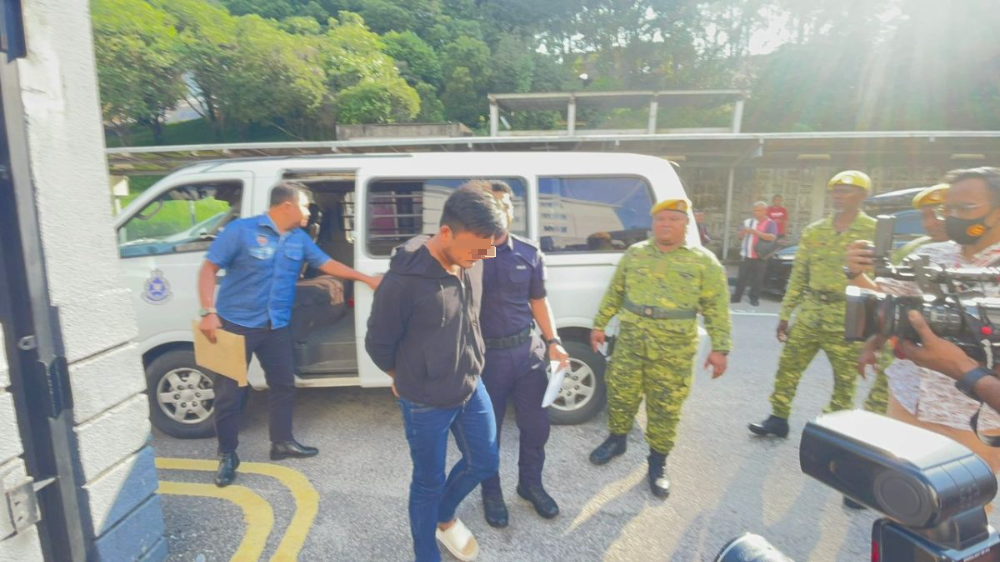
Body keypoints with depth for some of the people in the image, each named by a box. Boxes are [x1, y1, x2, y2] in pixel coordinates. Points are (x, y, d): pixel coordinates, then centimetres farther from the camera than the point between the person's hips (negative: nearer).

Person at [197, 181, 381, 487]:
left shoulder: (299, 239, 6)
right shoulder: (241, 230, -12)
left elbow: (327, 264, 13)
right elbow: (209, 269, -11)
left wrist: (366, 279, 10)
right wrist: (209, 312, -21)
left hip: (276, 326, 6)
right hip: (235, 324, -5)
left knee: (283, 384, 13)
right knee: (229, 392, 3)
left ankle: (282, 442, 30)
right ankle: (227, 455, 21)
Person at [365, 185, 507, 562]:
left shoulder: (471, 263, -8)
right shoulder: (404, 279, -28)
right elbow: (378, 344, -14)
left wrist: (467, 370, 15)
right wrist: (409, 380, 3)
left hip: (472, 389, 7)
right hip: (426, 403, -6)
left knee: (484, 462, 20)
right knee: (429, 482, 12)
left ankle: (444, 518, 50)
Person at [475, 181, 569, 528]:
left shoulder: (529, 254, 3)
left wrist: (553, 341, 2)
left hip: (527, 350, 4)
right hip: (484, 355, -3)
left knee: (536, 425, 16)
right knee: (488, 430, 13)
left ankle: (531, 484, 42)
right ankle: (491, 492, 38)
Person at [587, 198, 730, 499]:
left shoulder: (703, 261, -1)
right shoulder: (634, 254, 6)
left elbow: (716, 309, -3)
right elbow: (614, 294, 11)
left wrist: (720, 348, -8)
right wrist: (599, 325, 10)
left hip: (674, 348, -2)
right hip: (630, 340, 2)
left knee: (665, 407, 7)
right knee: (620, 394, 12)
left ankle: (658, 462, 26)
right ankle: (616, 439, 38)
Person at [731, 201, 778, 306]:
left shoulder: (770, 223, -1)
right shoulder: (749, 221, 10)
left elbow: (772, 237, -16)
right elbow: (741, 234, 15)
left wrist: (755, 232, -20)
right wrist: (744, 231, -9)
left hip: (760, 256, -2)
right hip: (746, 254, 3)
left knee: (757, 279, 3)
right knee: (742, 277, 4)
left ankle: (754, 298, 14)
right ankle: (736, 297, 11)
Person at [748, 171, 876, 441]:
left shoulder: (874, 231, -4)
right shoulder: (813, 231, 9)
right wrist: (785, 314, 9)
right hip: (809, 313, 4)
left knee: (845, 379, 8)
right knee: (788, 366, 8)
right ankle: (778, 419, 22)